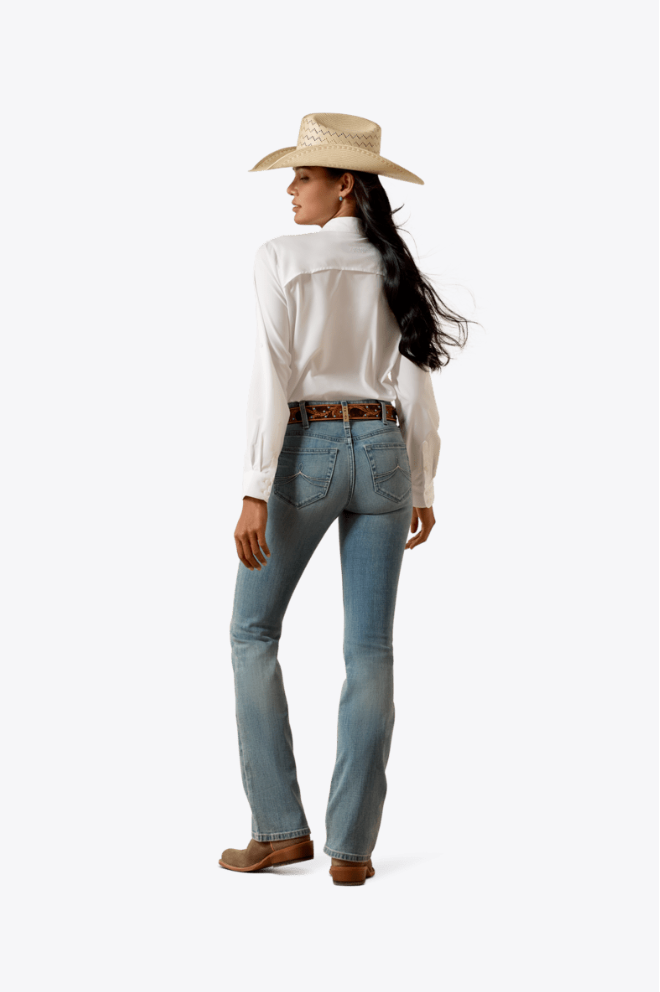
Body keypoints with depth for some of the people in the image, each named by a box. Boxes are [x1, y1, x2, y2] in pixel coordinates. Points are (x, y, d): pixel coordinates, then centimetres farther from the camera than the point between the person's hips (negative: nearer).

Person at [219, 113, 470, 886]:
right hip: (382, 453, 4)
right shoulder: (395, 268, 6)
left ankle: (281, 827, 9)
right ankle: (352, 846, 5)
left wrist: (255, 490, -15)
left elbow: (272, 378, -14)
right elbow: (415, 386, 6)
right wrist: (423, 486, 13)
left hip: (305, 452, -4)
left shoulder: (282, 258, -8)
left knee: (253, 633, 11)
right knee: (369, 650, 4)